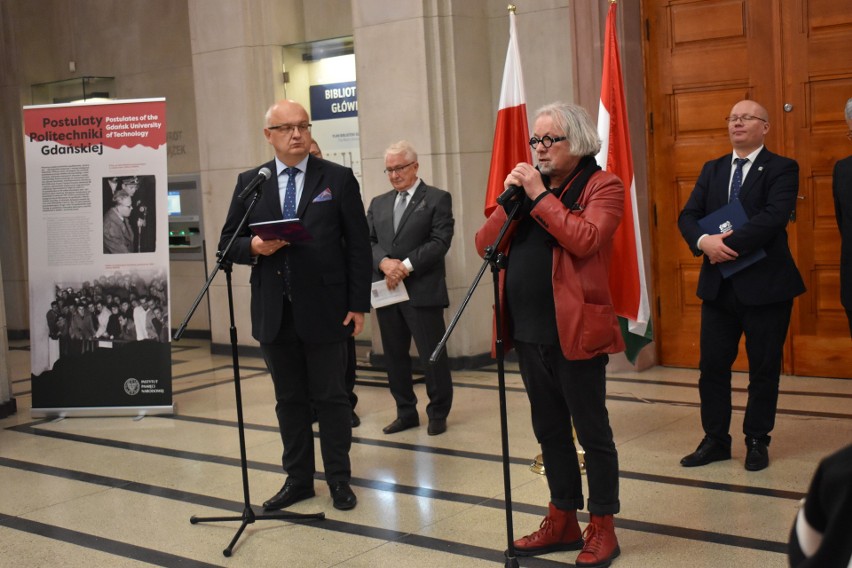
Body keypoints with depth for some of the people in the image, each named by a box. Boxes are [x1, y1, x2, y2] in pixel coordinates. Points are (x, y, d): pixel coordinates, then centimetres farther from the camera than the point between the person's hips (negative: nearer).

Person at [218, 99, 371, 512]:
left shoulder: (338, 179, 0)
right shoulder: (249, 182, 7)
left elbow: (358, 246, -1)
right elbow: (228, 242, 8)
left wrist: (359, 304, -6)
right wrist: (254, 247, -14)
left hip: (324, 309, -3)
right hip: (274, 312, 3)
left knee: (331, 397, 6)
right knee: (289, 400, 12)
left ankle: (339, 480, 18)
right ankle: (298, 479, 24)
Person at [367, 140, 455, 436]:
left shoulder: (438, 198, 1)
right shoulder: (378, 203, 16)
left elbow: (440, 242, -9)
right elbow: (368, 241, 8)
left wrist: (406, 266, -16)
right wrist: (384, 262, -13)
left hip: (422, 290, -5)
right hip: (387, 290, 5)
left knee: (432, 355, 0)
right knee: (394, 356, 11)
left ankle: (438, 413, 15)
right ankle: (406, 412, 23)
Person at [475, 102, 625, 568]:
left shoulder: (602, 186, -3)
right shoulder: (528, 183, 15)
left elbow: (585, 239, -22)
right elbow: (485, 245, 8)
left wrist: (539, 195, -16)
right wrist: (511, 199, -5)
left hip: (575, 331, -7)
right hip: (528, 333, 7)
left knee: (591, 431, 3)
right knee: (549, 430, 16)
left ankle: (602, 527, 15)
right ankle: (563, 520, 28)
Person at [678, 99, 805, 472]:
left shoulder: (781, 169, -4)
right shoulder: (712, 169, 12)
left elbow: (773, 217, -20)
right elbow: (688, 216, 2)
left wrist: (729, 244, -22)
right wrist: (704, 241, -18)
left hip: (765, 284, -4)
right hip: (718, 284, 5)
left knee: (764, 367, 6)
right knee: (712, 365, 7)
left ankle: (757, 441, 20)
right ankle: (715, 440, 19)